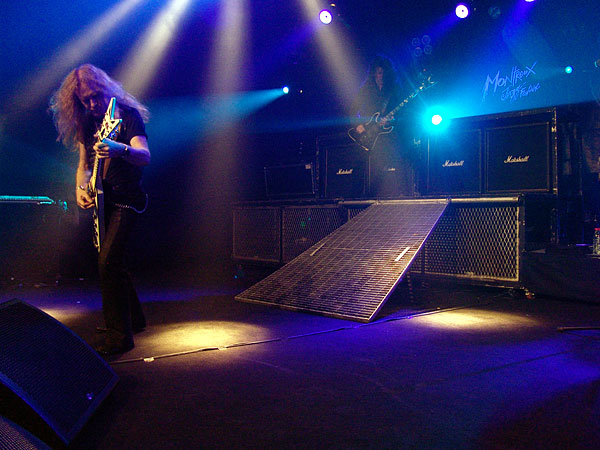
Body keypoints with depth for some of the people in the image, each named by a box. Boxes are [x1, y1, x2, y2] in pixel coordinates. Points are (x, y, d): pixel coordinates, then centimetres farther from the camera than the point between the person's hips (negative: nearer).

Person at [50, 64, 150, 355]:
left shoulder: (127, 115, -12)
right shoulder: (86, 122, 9)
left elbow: (145, 156, -27)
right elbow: (84, 163, 17)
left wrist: (121, 149, -48)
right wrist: (80, 188, -3)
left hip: (126, 200, -8)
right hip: (102, 200, 8)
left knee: (108, 261, -18)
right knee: (112, 260, 13)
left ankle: (119, 336, -11)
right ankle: (133, 318, 32)